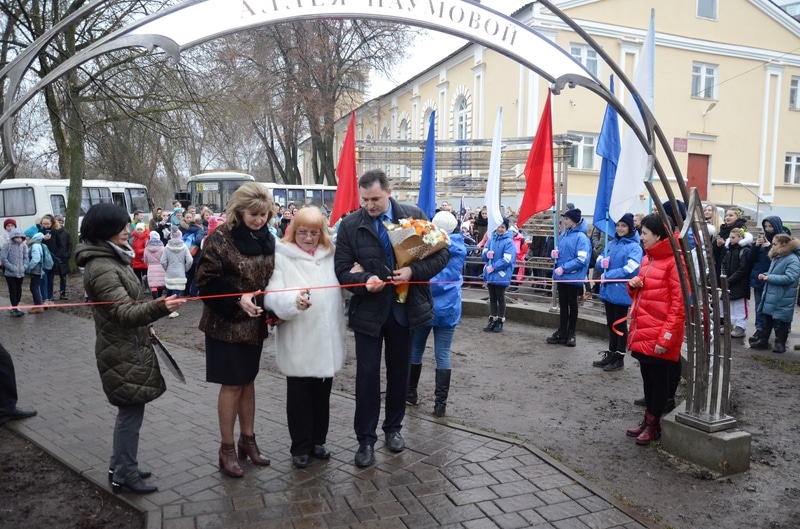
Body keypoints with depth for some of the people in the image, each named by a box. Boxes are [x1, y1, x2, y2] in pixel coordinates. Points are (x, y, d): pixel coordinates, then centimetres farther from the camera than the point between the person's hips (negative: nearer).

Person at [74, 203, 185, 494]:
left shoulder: (113, 258, 9)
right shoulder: (101, 268, -24)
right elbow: (124, 312, -31)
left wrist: (144, 327, 24)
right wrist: (159, 307, -47)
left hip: (128, 345, 10)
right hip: (122, 351, -10)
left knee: (129, 411, 19)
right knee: (131, 412, 0)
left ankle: (120, 466, 32)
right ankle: (125, 475, 14)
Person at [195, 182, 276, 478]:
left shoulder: (267, 240, 4)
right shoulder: (220, 238, -14)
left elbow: (273, 278, 12)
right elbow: (207, 281, -16)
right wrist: (237, 300, -27)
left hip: (255, 323, 6)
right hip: (226, 324, -5)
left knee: (248, 381, 16)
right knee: (232, 385, 2)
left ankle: (247, 439, 30)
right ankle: (227, 448, 18)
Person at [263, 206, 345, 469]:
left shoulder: (330, 255, 9)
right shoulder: (282, 257, -6)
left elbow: (342, 288, 20)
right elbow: (272, 297, -17)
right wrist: (294, 301, -36)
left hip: (327, 339, 5)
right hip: (297, 343, -4)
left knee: (322, 393, 16)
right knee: (299, 395, 7)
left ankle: (317, 440, 33)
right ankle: (300, 447, 23)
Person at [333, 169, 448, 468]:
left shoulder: (414, 216, -5)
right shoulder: (350, 225, -6)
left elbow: (441, 255, -3)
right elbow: (342, 268, -5)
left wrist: (414, 271, -19)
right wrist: (365, 280, -25)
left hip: (404, 308, 2)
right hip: (368, 310, -1)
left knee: (399, 372, 15)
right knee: (367, 375, 3)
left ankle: (393, 428, 34)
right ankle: (366, 439, 16)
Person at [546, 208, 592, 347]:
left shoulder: (581, 237, -15)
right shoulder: (563, 235, 7)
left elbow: (582, 259, -22)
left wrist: (563, 268, -21)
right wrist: (554, 253, -5)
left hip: (573, 277, -7)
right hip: (561, 276, 7)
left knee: (572, 304, 8)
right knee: (562, 304, 13)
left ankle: (571, 333, 20)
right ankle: (562, 332, 21)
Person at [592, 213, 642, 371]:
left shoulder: (634, 247, -10)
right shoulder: (612, 244, 11)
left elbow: (630, 270, -23)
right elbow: (599, 266, 14)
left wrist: (608, 275, -20)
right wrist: (601, 262, -9)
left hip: (621, 292, -7)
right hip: (608, 290, 7)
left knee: (620, 324, 3)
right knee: (611, 324, 15)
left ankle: (619, 358, 14)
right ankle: (611, 354, 26)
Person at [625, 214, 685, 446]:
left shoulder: (674, 261, -13)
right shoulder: (647, 259, 12)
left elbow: (679, 304, -16)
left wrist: (666, 337, -19)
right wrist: (633, 286, 0)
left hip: (659, 336, -8)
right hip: (643, 333, 8)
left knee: (659, 380, 6)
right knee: (647, 378, 16)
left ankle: (654, 424, 19)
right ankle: (648, 419, 28)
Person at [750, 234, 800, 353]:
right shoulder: (777, 257, 12)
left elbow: (790, 278, -27)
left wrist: (769, 278, -23)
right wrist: (765, 276, 4)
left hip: (782, 300, -8)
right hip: (770, 296, 8)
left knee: (781, 321, 4)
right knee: (767, 319, 14)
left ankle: (780, 343, 16)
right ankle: (763, 340, 22)